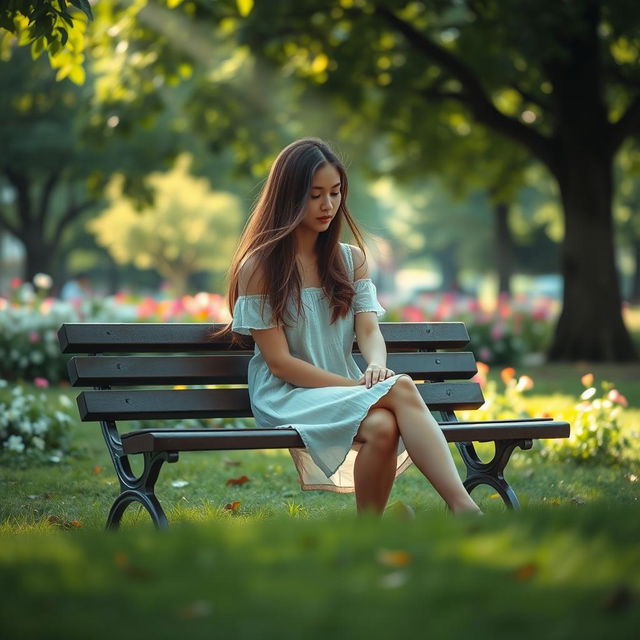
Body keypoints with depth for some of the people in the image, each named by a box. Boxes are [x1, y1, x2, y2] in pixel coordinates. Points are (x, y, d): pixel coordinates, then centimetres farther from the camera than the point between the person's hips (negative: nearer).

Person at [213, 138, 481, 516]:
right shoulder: (258, 267, -2)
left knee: (384, 427, -35)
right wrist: (358, 386, -17)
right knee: (402, 388, -33)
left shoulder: (351, 259, 14)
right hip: (286, 399, -4)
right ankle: (464, 511, -38)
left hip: (346, 389, 4)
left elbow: (369, 331, 1)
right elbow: (279, 362, -8)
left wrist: (377, 366, -24)